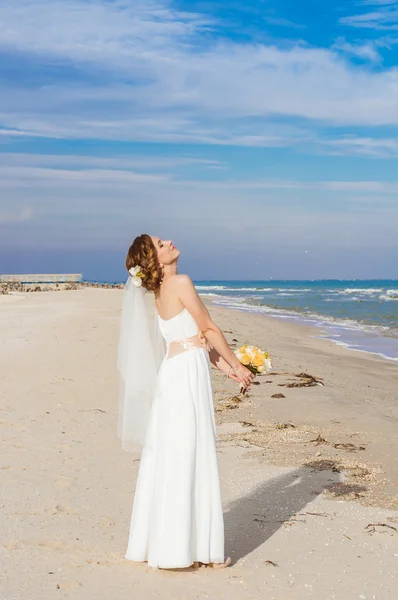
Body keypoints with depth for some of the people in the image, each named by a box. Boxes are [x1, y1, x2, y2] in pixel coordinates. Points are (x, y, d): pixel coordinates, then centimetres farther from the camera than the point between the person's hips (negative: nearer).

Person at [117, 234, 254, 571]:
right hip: (188, 373, -9)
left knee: (166, 457, 12)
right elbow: (210, 330, -6)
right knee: (191, 458, -3)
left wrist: (226, 370, 18)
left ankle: (158, 543, 21)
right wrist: (238, 365, 6)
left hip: (172, 372, 9)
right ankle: (198, 550, 4)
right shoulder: (180, 283, -10)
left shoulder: (160, 291, 16)